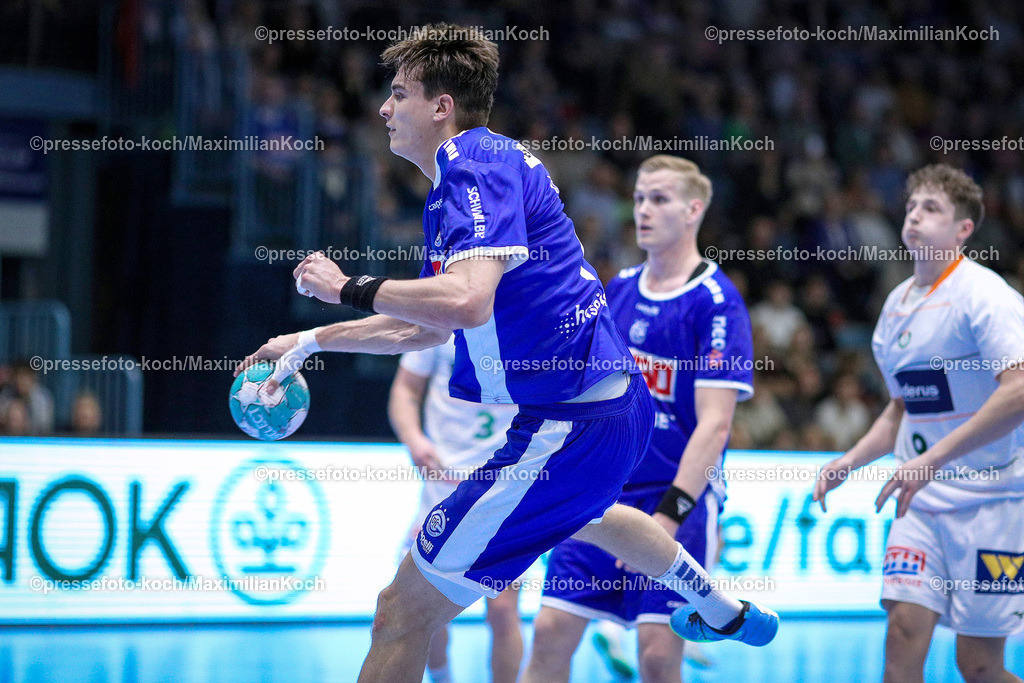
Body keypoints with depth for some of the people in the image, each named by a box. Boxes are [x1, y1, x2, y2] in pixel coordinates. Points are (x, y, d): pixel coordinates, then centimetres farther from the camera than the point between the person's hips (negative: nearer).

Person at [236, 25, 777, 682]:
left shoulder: (477, 162, -16)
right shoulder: (458, 180, 16)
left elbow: (466, 302, -32)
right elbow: (425, 328, 26)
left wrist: (348, 287, -19)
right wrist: (313, 340, 26)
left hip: (569, 427, -11)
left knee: (403, 612, -11)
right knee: (580, 513, 46)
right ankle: (726, 612, 64)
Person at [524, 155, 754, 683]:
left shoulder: (715, 301, -10)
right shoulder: (619, 289, 10)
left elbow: (714, 424, -16)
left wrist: (670, 513, -23)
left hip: (676, 501, -6)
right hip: (601, 497, 6)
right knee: (552, 632, -1)